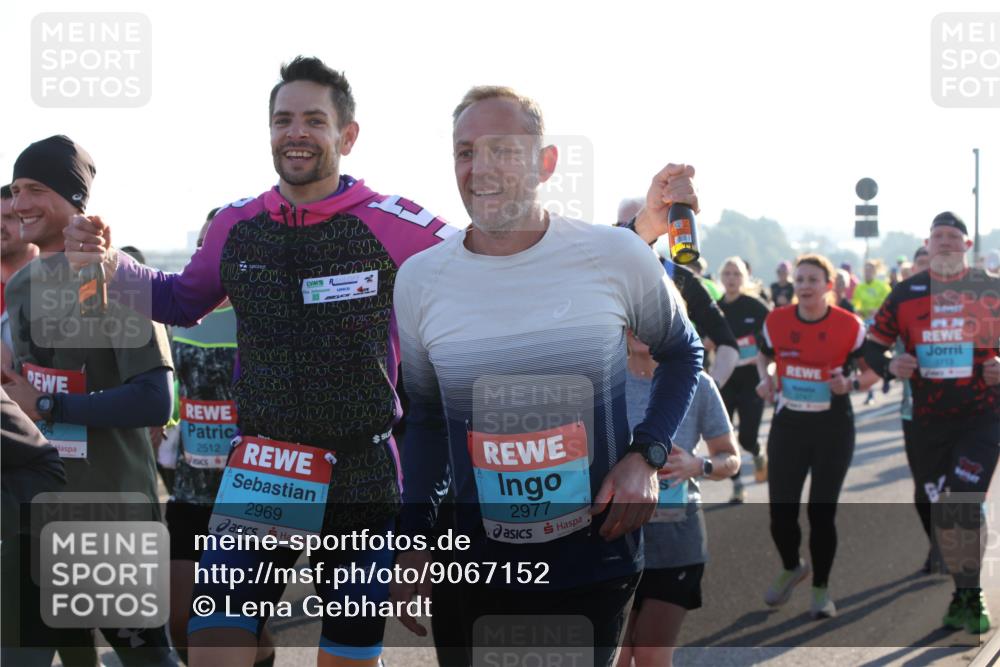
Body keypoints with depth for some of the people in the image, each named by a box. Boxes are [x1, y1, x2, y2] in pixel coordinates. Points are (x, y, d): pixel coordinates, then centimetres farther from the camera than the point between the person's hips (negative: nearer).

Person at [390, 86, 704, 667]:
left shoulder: (616, 257, -8)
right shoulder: (419, 281, -2)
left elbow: (682, 352, 9)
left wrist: (647, 456, -6)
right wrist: (412, 541, 8)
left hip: (599, 560, -1)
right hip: (478, 571, 1)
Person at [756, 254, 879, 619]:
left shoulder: (849, 326, -10)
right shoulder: (776, 321, -3)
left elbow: (874, 370, 1)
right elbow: (764, 355, 17)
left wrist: (852, 384, -20)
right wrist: (765, 378, -3)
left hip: (833, 428, -2)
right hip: (788, 425, 2)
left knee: (822, 511, 0)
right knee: (780, 510, 1)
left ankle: (821, 589, 19)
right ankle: (791, 568, 32)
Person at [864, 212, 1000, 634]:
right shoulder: (906, 294, 5)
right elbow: (874, 343, 9)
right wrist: (889, 365, -11)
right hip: (926, 420, 3)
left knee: (965, 504, -14)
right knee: (940, 510, 9)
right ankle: (961, 594, 24)